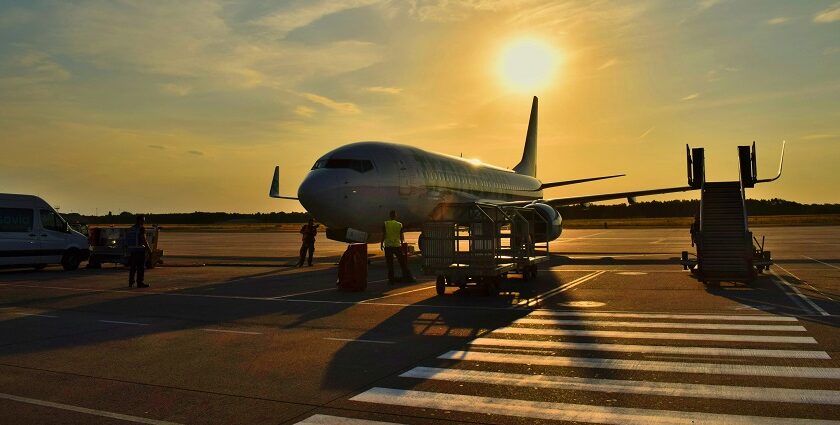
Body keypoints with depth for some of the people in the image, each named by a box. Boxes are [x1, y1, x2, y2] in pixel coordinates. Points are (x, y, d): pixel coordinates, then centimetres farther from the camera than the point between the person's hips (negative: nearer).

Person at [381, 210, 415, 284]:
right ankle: (408, 277, 17)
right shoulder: (400, 225, -2)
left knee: (390, 264, 5)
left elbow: (383, 235, -5)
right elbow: (402, 236, 2)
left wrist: (381, 243, 5)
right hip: (397, 245, 1)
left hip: (388, 246, -1)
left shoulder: (385, 224, -5)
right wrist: (402, 243, 18)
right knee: (402, 262, 11)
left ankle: (391, 280, 6)